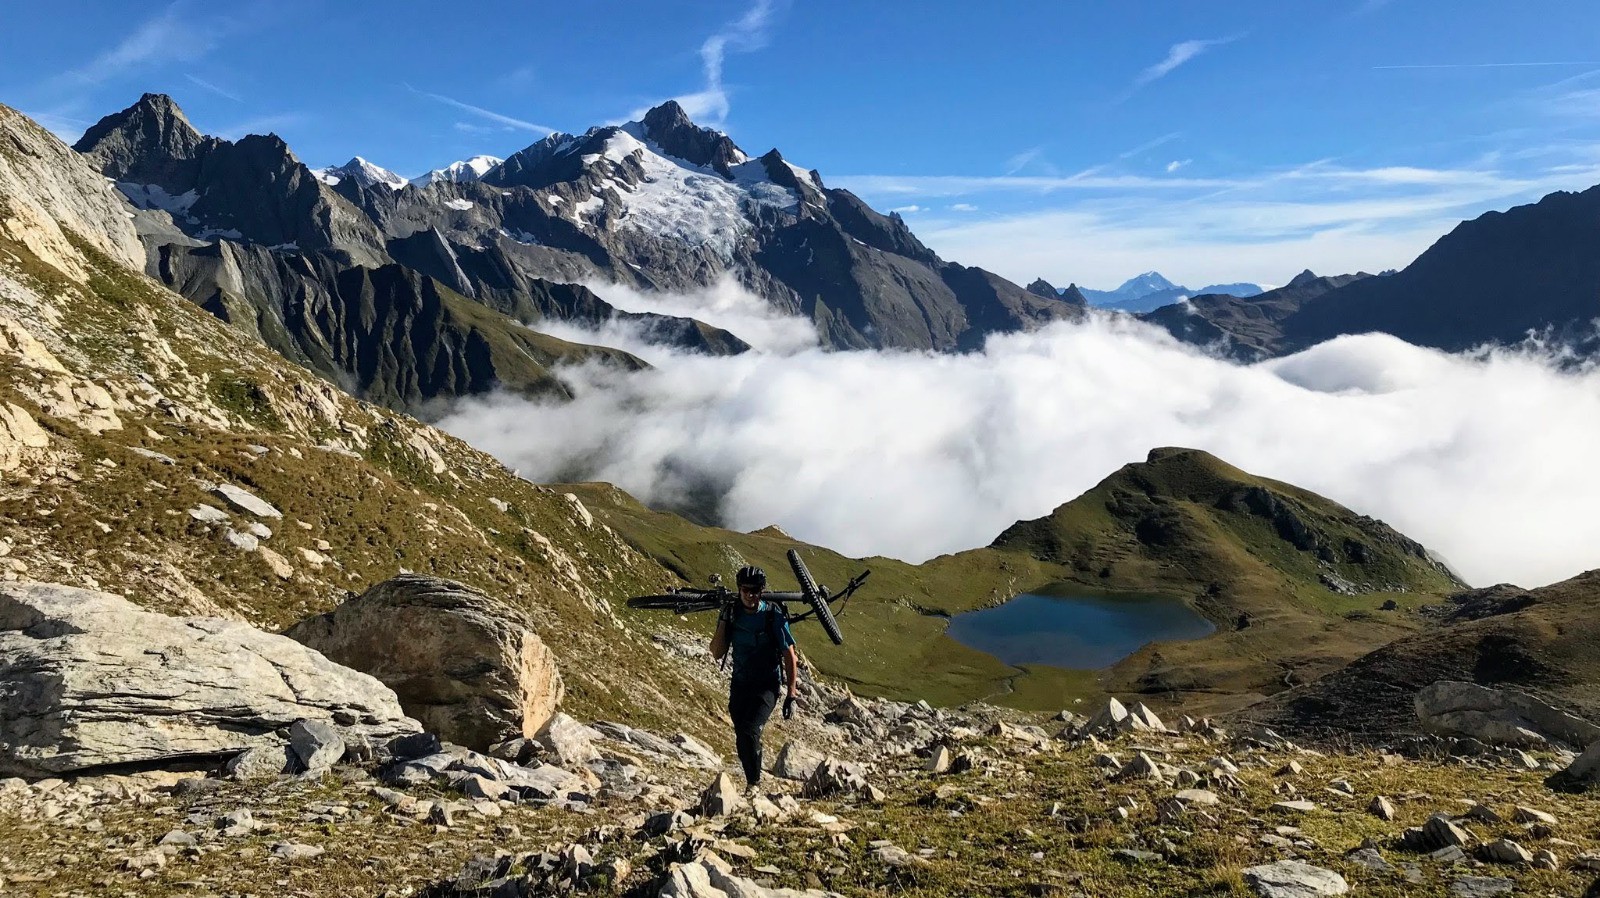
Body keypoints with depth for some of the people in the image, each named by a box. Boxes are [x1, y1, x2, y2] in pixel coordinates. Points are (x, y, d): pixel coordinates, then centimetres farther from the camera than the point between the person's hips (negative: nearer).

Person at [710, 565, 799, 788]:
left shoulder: (773, 615, -14)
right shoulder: (731, 613, -4)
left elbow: (790, 656, -8)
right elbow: (717, 653, -6)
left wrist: (791, 695, -10)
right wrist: (724, 620, -15)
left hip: (767, 686, -4)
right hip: (739, 684, 4)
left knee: (749, 732, -23)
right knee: (743, 739, 8)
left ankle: (755, 783, -8)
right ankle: (752, 785, 26)